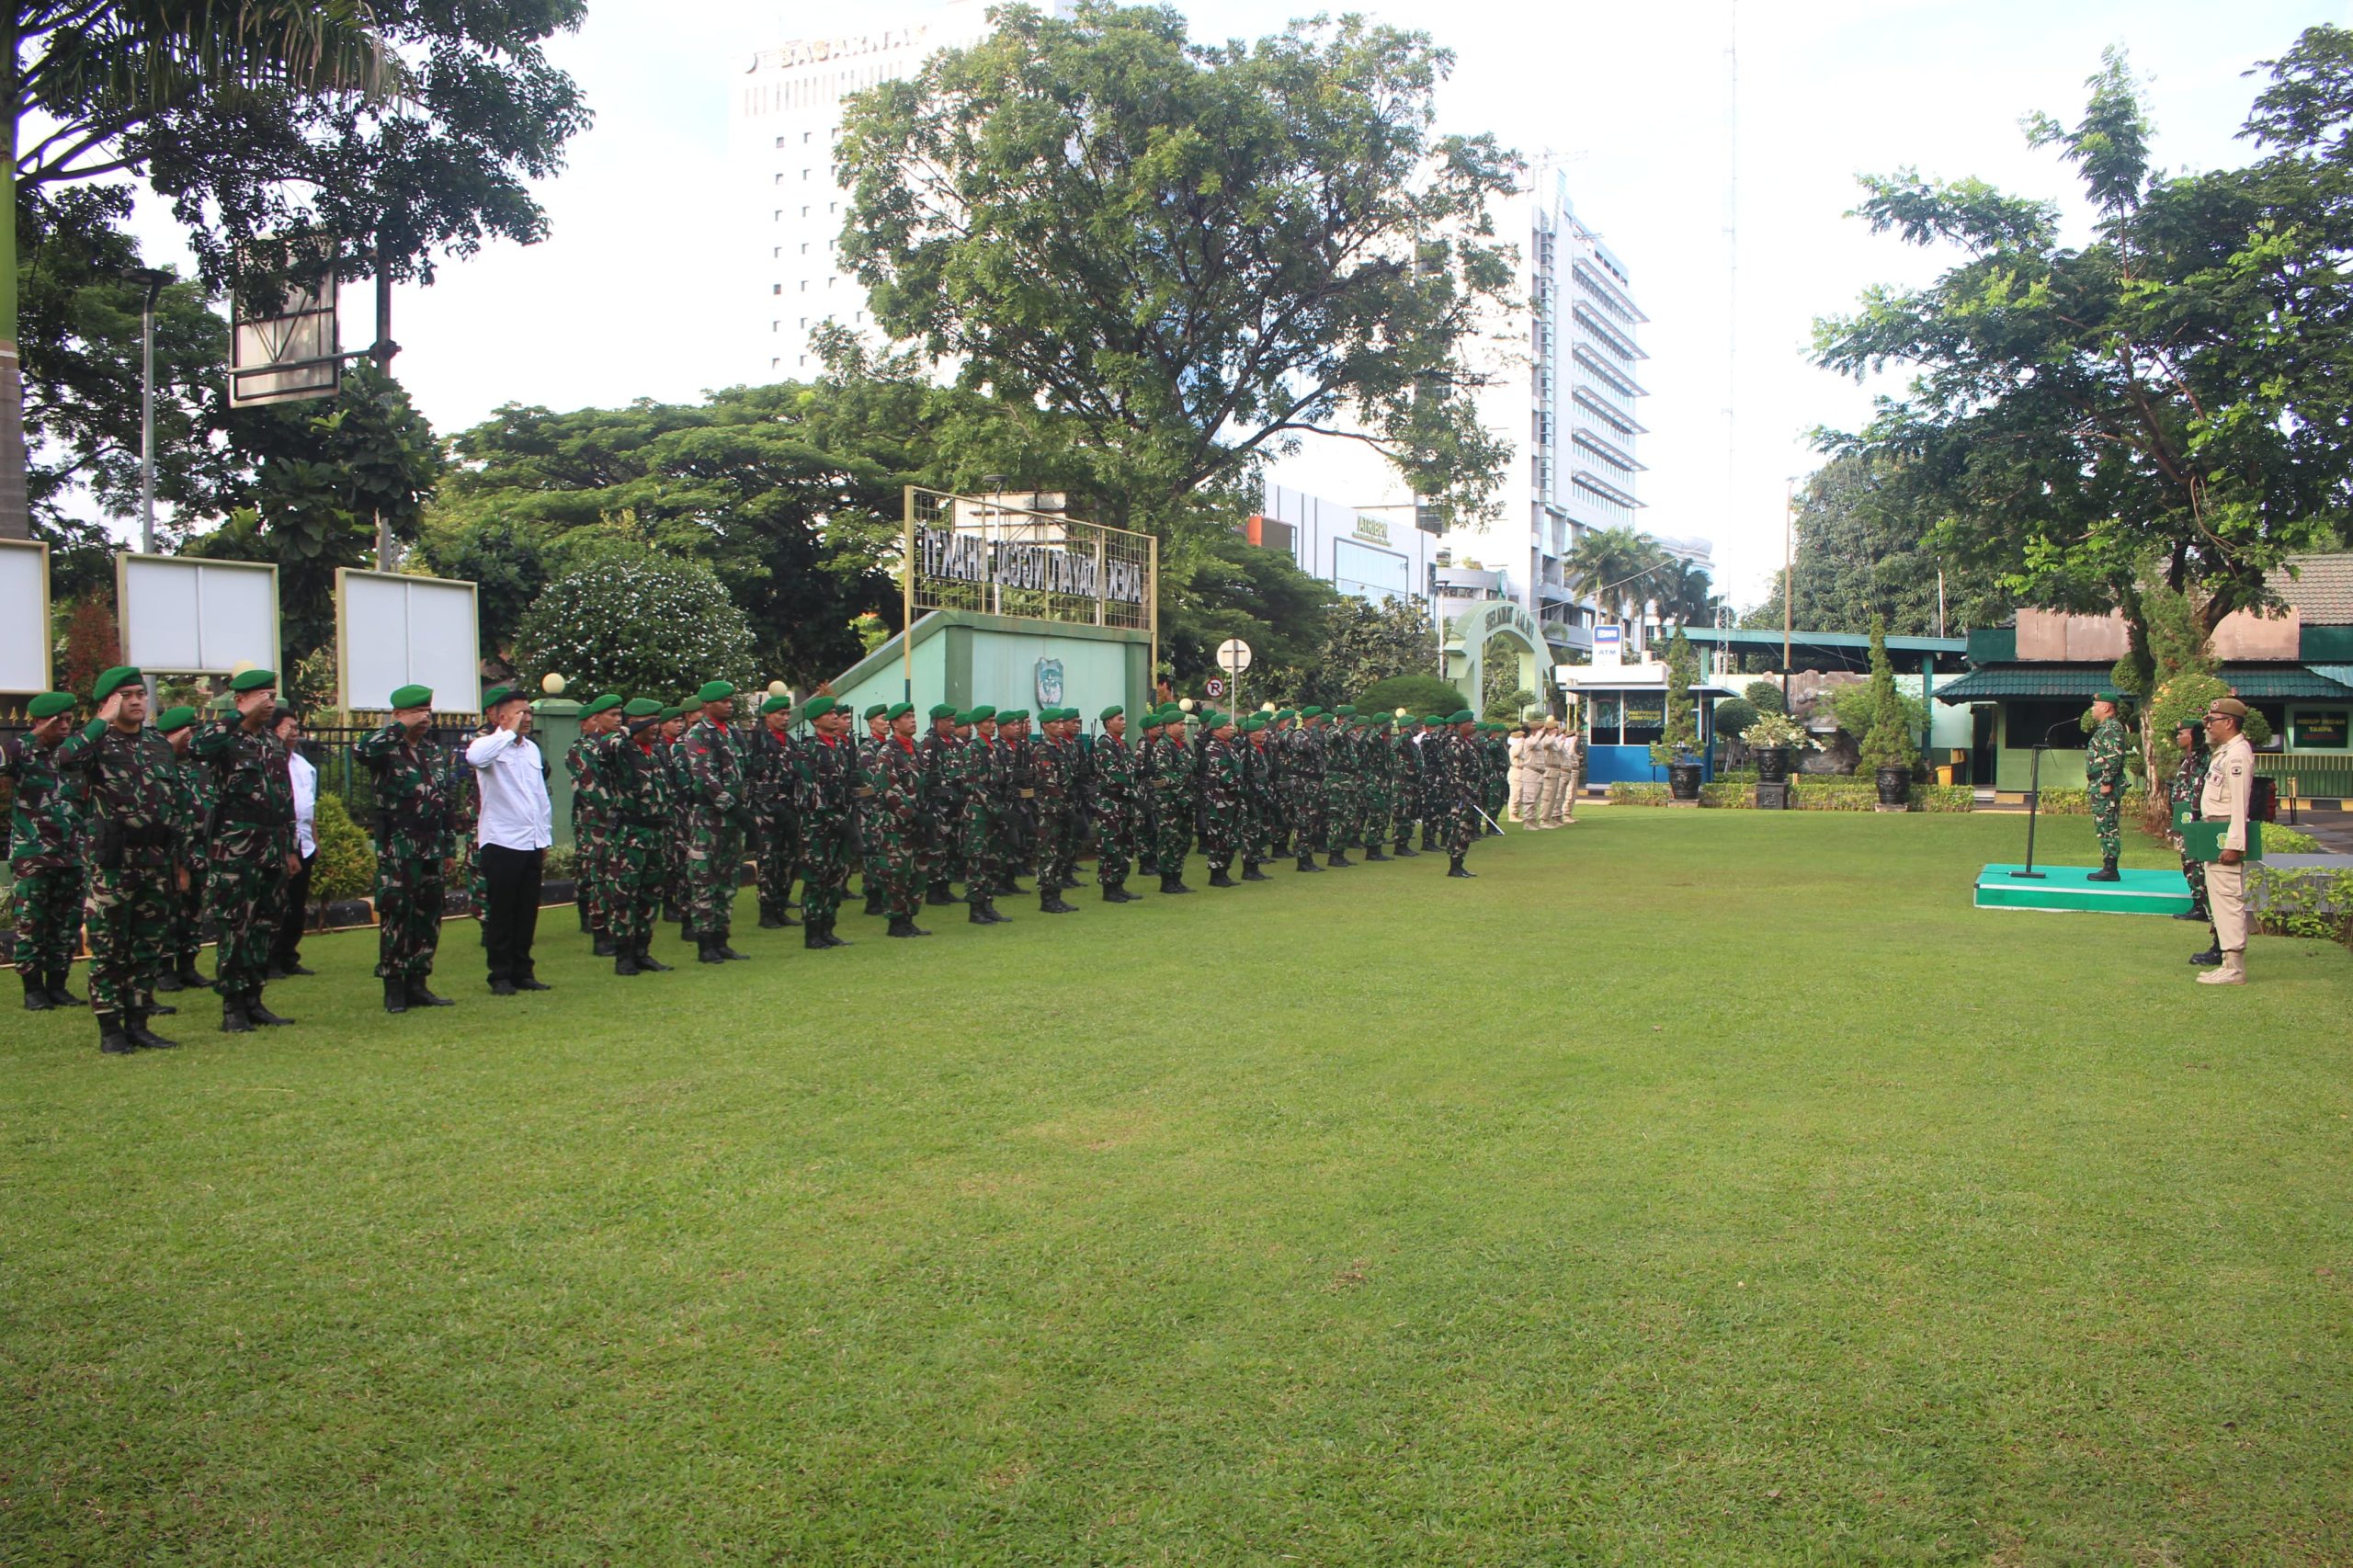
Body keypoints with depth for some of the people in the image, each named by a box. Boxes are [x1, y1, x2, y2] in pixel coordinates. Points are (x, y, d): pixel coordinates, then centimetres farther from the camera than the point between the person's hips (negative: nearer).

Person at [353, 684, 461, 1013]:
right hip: (397, 852, -6)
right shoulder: (387, 750, -3)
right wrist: (401, 727, -21)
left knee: (428, 917, 7)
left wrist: (450, 848, 15)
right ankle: (394, 988, 4)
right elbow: (360, 751, -29)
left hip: (432, 850, 6)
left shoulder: (436, 753, 14)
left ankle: (418, 983, 16)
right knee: (396, 916, -4)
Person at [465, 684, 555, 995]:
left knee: (528, 912, 10)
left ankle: (522, 971, 18)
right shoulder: (490, 745, -6)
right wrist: (510, 733, -22)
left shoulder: (532, 748, 15)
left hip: (531, 843, 6)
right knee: (501, 913, 1)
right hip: (501, 842, -6)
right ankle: (501, 976, 8)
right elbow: (474, 757, -33)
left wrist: (545, 840, 19)